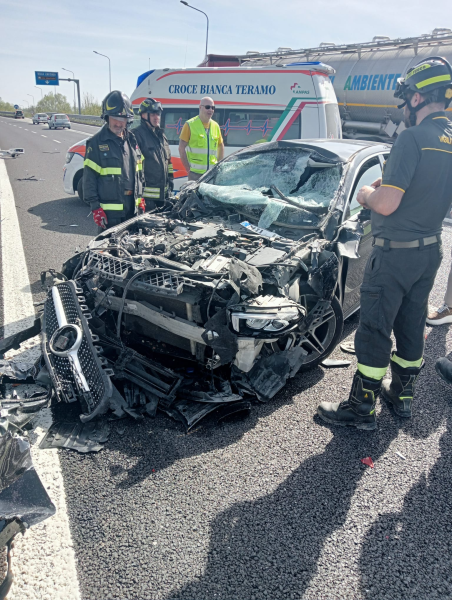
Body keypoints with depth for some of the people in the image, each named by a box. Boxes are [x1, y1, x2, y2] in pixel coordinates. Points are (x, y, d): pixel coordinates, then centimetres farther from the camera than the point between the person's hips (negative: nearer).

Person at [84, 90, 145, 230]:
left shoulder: (132, 140, 11)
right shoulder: (96, 143, -7)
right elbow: (89, 179, -8)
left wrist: (141, 199, 13)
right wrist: (95, 208, -13)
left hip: (133, 208, 6)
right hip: (109, 211, -5)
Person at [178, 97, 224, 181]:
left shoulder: (216, 126, 13)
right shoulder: (190, 125, -1)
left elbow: (221, 146, 23)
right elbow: (181, 147, -4)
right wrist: (188, 168, -10)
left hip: (212, 172, 5)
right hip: (195, 172, -5)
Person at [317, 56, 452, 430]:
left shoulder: (414, 138, -20)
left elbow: (386, 204, -25)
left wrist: (366, 194, -4)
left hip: (396, 253, -8)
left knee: (376, 329, 0)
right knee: (412, 325, 19)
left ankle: (361, 408, 11)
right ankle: (403, 394, 34)